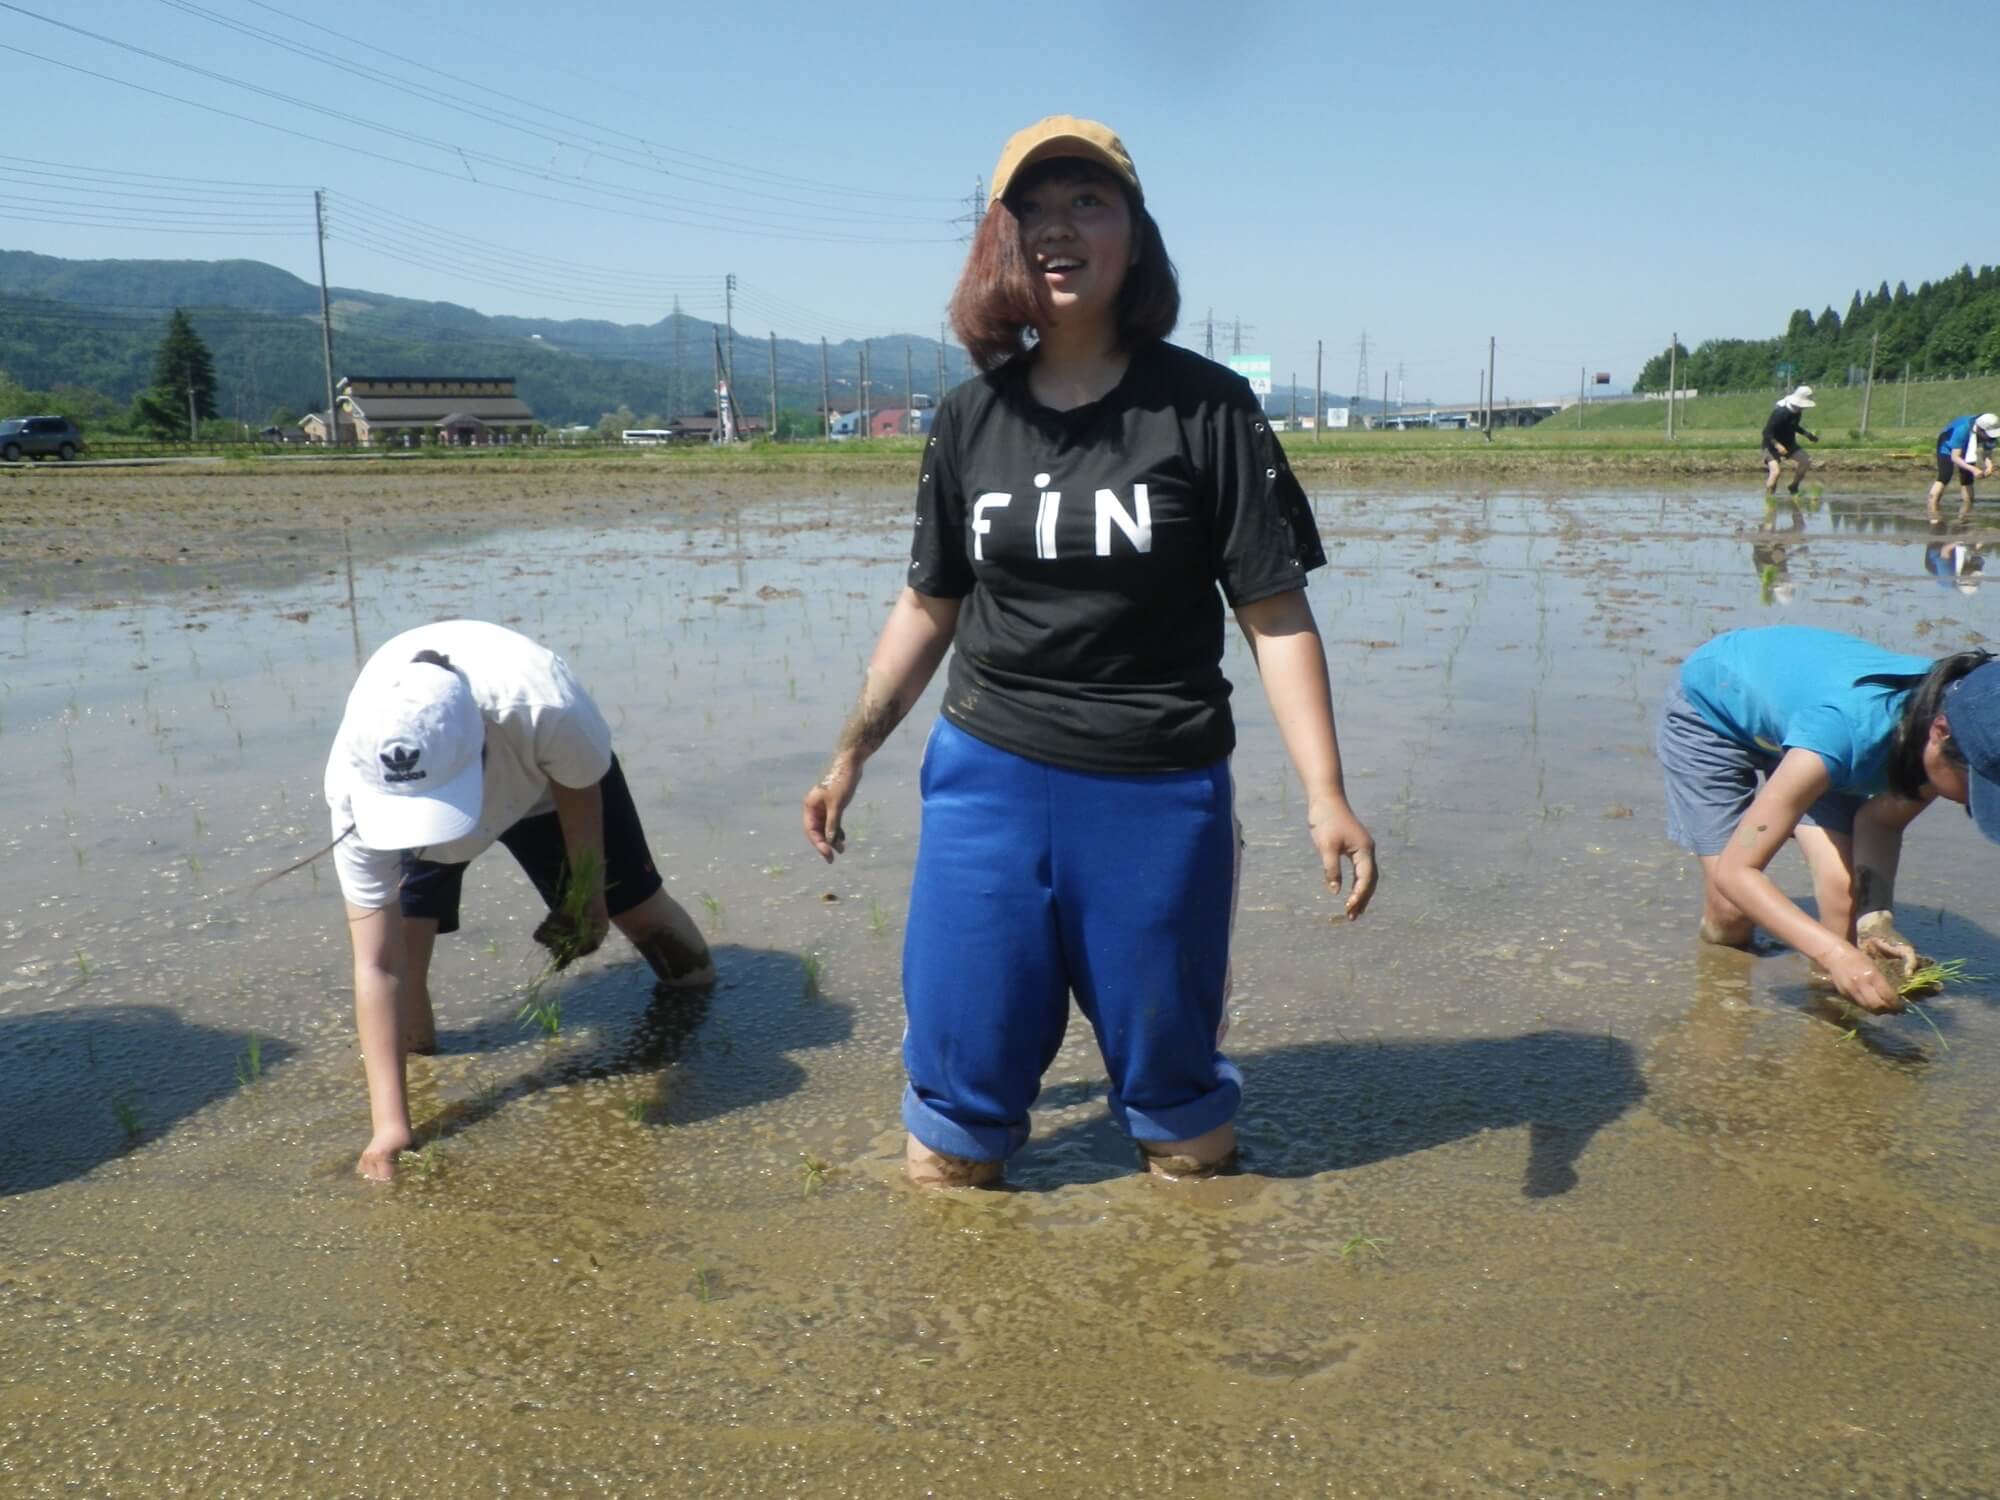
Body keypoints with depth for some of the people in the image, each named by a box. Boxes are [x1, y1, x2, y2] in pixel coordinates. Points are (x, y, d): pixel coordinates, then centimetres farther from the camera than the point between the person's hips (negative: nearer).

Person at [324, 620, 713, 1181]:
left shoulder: (547, 710, -49)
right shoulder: (353, 782, -42)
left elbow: (581, 786, -20)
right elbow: (377, 966, -39)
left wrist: (587, 890, -5)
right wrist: (389, 1123, -42)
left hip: (545, 771, 0)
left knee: (634, 904, 9)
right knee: (403, 933, -20)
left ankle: (702, 990, 40)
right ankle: (419, 1055, 9)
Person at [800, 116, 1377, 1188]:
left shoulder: (1205, 407, -4)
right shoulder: (971, 418, 4)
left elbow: (1276, 614, -6)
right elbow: (929, 606, 13)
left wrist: (1325, 795, -14)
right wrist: (850, 756, 15)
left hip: (1159, 789, -2)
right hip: (985, 776, 2)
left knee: (1167, 1051, 11)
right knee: (961, 1039, 7)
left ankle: (1188, 1149, 39)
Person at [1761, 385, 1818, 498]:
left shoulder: (1797, 412, -3)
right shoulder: (1780, 412, -29)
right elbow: (1767, 432, -29)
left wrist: (1808, 434, 9)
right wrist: (1777, 445, -39)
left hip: (1789, 443, 8)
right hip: (1773, 445, -8)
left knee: (1806, 462, 2)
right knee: (1775, 471, -25)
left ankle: (1793, 488, 22)